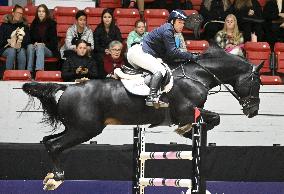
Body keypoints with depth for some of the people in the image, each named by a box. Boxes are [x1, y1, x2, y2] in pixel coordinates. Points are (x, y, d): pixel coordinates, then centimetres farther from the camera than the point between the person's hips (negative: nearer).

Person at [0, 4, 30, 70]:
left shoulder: (24, 25, 11)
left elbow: (28, 40, 6)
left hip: (21, 48, 1)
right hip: (6, 49, -1)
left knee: (22, 52, -34)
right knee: (12, 51, -36)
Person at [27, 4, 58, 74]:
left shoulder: (51, 23, 3)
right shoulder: (34, 23, 12)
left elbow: (54, 39, -1)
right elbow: (30, 37, 13)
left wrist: (44, 44, -16)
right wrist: (34, 43, -9)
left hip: (49, 49, -3)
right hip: (35, 46, 3)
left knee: (40, 47, -36)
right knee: (30, 46, -31)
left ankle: (39, 70, -54)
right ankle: (29, 71, -41)